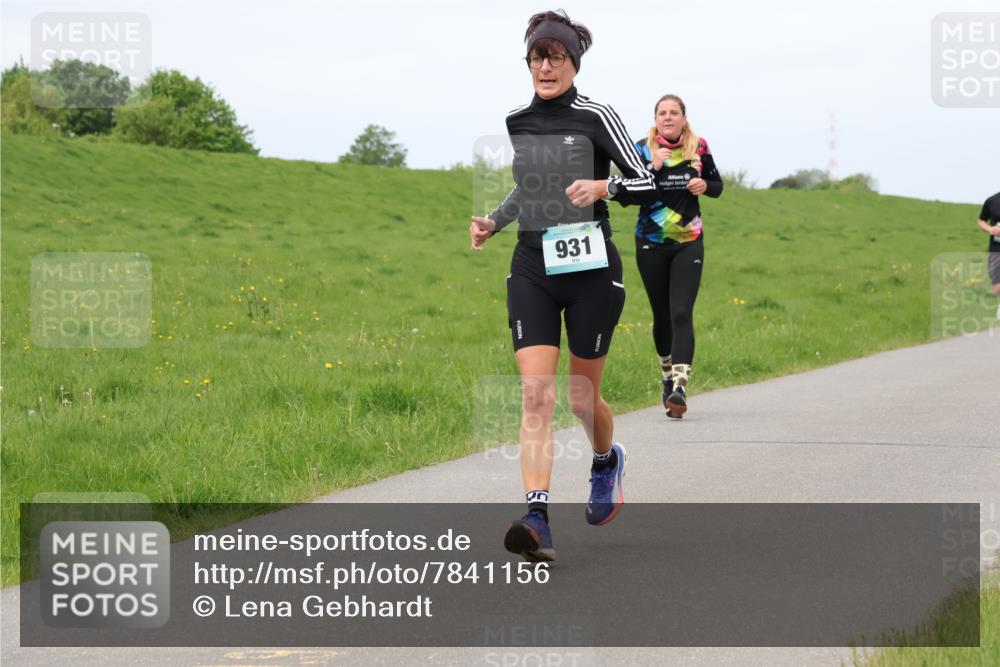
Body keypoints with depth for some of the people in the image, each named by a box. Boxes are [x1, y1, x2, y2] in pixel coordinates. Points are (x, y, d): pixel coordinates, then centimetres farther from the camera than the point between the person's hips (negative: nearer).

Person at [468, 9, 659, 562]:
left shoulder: (596, 117, -6)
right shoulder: (516, 122, 9)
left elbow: (648, 185, -4)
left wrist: (604, 187, -22)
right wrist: (493, 221, 11)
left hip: (590, 268, -3)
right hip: (532, 268, 3)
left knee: (582, 397, 8)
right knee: (535, 392, -12)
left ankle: (606, 460, 43)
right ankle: (537, 520, -20)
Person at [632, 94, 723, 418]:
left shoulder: (699, 148, 1)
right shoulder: (642, 149, -4)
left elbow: (718, 185, 14)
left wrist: (705, 185, -9)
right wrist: (652, 168, -23)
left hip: (689, 244, 0)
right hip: (651, 245, 0)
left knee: (681, 314, -13)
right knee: (662, 315, 10)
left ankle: (679, 387, -22)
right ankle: (667, 376, 33)